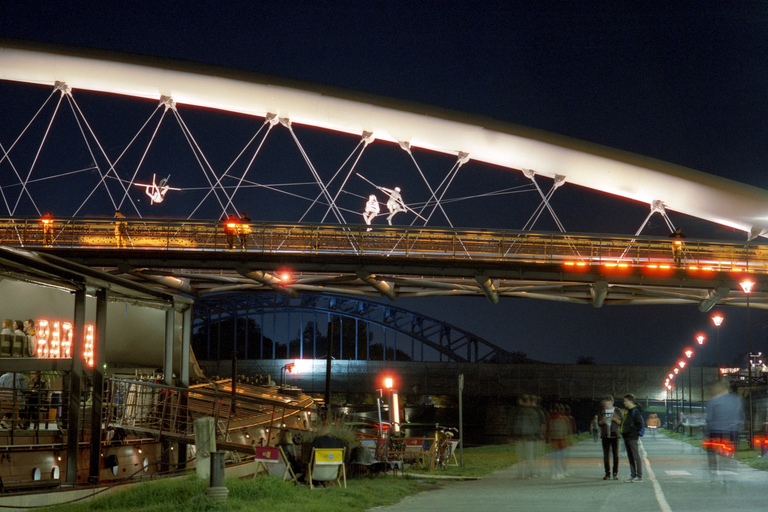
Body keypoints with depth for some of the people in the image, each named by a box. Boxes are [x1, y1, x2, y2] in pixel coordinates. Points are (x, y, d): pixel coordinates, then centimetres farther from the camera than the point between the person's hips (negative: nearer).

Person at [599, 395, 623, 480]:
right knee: (606, 454, -1)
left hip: (615, 435, -1)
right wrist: (603, 420, -12)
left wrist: (615, 419, -16)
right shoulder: (602, 411, 10)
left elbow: (621, 422, 2)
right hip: (605, 435, 1)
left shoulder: (617, 411, 5)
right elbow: (599, 423, 10)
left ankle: (615, 473, 5)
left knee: (615, 454, -1)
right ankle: (607, 473, 4)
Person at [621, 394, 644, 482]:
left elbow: (639, 424, -16)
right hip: (627, 437, 10)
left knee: (636, 456, -6)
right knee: (630, 457, 11)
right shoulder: (628, 411, 17)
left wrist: (630, 429, -16)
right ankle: (633, 475, 15)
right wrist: (624, 432, 10)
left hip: (633, 437, -10)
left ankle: (639, 476, -4)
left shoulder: (635, 411, -12)